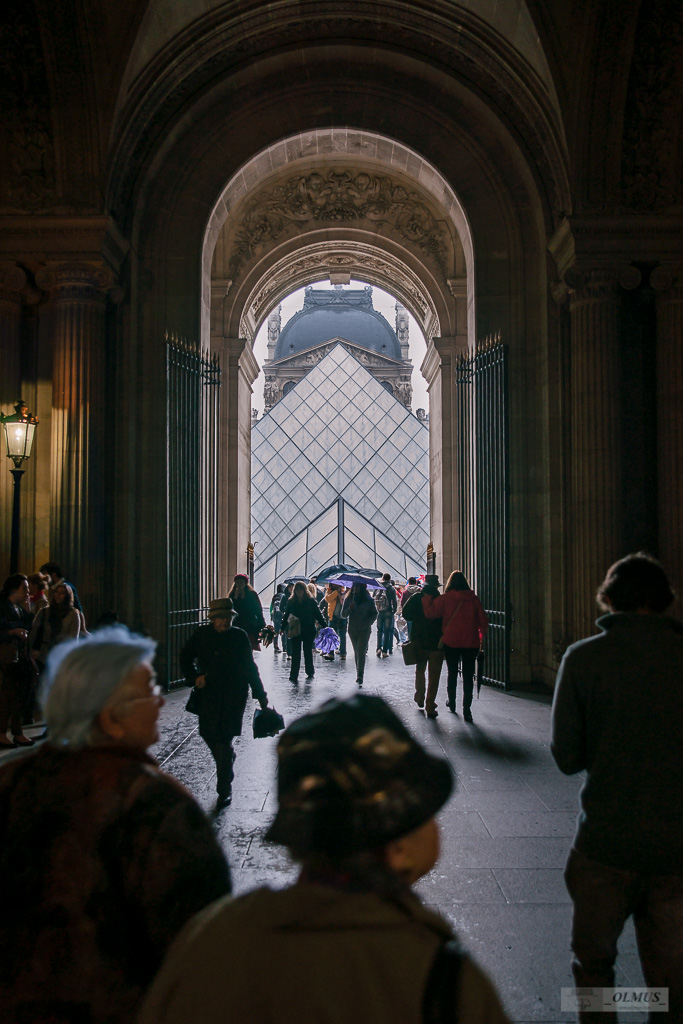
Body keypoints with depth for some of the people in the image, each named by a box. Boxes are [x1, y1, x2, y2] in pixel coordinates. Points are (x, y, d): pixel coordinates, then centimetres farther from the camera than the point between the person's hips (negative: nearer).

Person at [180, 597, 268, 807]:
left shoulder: (239, 636, -3)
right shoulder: (201, 635, 0)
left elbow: (249, 667, 3)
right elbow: (185, 658, 12)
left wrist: (260, 695, 5)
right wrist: (195, 677, -3)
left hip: (234, 695, -3)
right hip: (208, 693, 3)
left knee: (224, 740, -6)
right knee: (208, 734, 6)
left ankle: (224, 791, 3)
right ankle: (228, 759, 40)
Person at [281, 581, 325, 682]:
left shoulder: (311, 601, 0)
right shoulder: (291, 602, 5)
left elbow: (318, 614, 2)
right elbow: (286, 616, 7)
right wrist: (282, 628, -1)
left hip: (309, 631, -1)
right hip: (295, 631, 1)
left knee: (308, 651, 8)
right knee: (295, 653, 0)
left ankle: (310, 672, 23)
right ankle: (294, 675, 1)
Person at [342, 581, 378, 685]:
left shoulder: (368, 600, 1)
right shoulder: (349, 599, 6)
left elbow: (374, 614, 8)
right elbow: (343, 614, 4)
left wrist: (368, 622, -7)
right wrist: (349, 608, -15)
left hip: (364, 630, -3)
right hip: (352, 630, 3)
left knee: (361, 652, -12)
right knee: (356, 652, 10)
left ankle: (360, 675, -14)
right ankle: (359, 673, 20)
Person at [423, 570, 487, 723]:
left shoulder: (445, 598, -7)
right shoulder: (474, 599, -1)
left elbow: (430, 613, -13)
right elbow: (483, 621, 1)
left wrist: (427, 598, 0)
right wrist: (481, 639, 14)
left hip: (451, 642, 0)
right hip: (471, 643, 0)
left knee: (452, 673, 18)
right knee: (468, 676, 3)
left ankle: (451, 703, 31)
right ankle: (466, 710, -4)